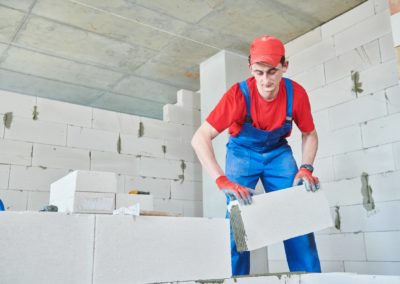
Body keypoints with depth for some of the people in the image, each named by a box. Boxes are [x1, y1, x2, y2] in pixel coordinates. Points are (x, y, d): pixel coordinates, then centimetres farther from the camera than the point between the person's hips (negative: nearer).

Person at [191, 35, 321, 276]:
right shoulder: (239, 94, -30)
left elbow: (309, 134, -3)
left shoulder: (296, 93, -21)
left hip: (278, 152, 2)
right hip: (242, 153, -2)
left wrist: (306, 168, -20)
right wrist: (222, 181, -45)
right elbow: (200, 139, -34)